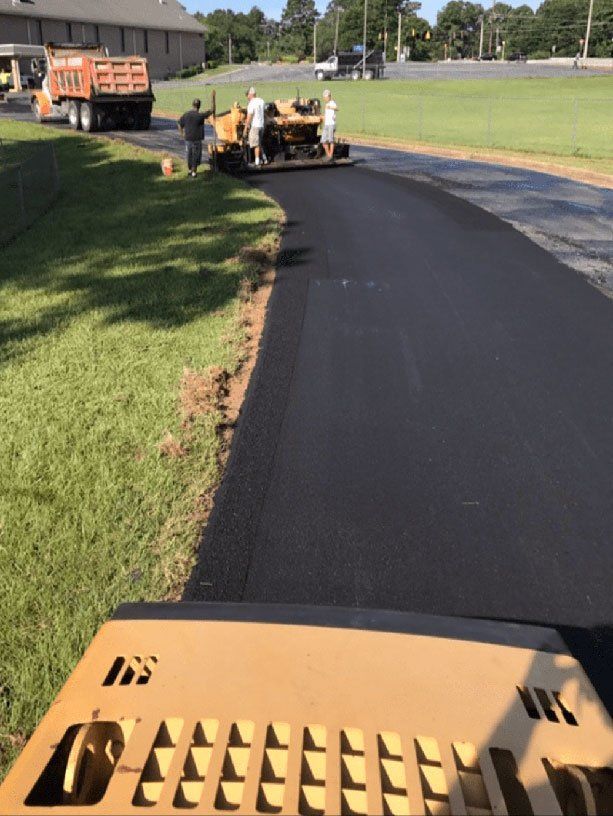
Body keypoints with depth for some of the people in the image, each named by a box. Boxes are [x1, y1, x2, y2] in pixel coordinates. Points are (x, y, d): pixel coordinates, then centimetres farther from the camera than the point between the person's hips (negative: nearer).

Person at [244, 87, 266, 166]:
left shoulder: (251, 104, -15)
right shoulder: (261, 101, 7)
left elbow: (249, 117, -17)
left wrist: (246, 128, -11)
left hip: (254, 126, -7)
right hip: (261, 125, 7)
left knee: (256, 144, -3)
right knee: (259, 143, 19)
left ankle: (257, 161, -1)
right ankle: (263, 156, 16)